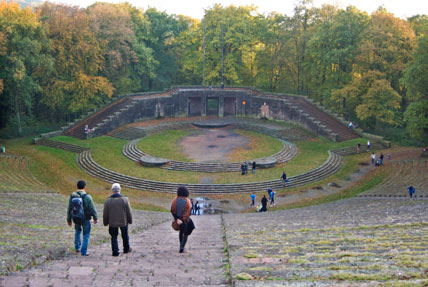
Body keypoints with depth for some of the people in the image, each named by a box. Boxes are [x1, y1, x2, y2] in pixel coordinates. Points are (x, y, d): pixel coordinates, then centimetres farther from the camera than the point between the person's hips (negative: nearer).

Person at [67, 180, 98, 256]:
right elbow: (92, 209, -13)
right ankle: (84, 252, 9)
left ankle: (77, 247, 35)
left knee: (77, 231, 30)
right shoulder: (87, 197, -18)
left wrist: (69, 220, 13)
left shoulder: (72, 196, -6)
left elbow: (69, 209, 1)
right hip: (85, 219, -4)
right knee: (86, 235, 11)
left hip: (76, 218, 4)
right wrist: (95, 218, 2)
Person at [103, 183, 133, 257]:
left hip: (112, 223, 0)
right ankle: (126, 249, 34)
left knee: (114, 237, 11)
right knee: (125, 236, 20)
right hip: (123, 222, 0)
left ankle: (115, 252, 9)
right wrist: (130, 220, 9)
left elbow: (105, 214, -3)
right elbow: (129, 212, -5)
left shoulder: (108, 201, -10)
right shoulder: (125, 199, -11)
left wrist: (105, 222, 10)